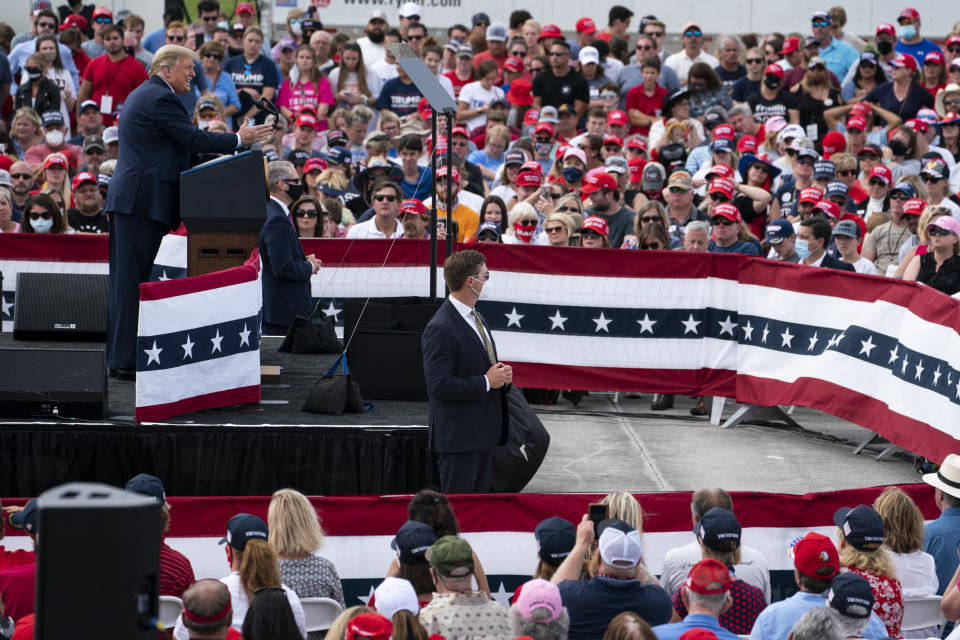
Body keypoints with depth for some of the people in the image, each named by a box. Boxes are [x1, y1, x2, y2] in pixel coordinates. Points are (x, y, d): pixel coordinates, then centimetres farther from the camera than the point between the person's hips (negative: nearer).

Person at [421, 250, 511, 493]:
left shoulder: (475, 318, 14)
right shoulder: (440, 329, -18)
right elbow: (440, 385, -24)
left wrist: (502, 375, 3)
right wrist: (486, 382, -18)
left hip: (484, 432, 10)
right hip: (458, 436, -10)